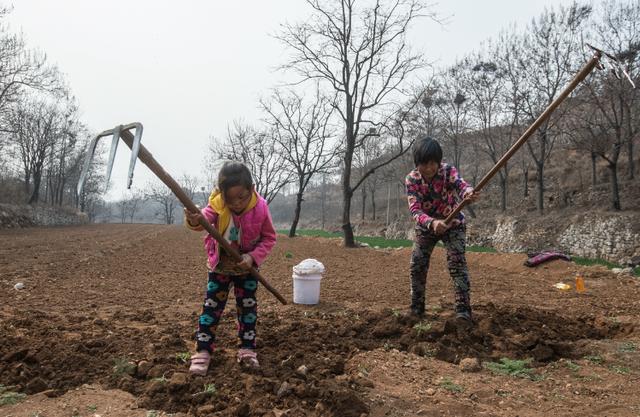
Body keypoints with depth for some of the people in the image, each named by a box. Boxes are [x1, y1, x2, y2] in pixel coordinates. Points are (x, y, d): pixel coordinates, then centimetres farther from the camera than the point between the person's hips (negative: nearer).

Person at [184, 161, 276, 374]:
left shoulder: (260, 208, -21)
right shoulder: (217, 205, -21)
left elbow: (269, 237, -11)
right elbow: (205, 217, -40)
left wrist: (254, 256, -26)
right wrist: (195, 219, -65)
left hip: (246, 268, 1)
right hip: (219, 266, 0)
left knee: (248, 307, 7)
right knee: (211, 306, -1)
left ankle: (247, 348, 20)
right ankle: (203, 351, 6)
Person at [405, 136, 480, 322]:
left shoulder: (448, 171, -24)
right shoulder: (412, 179, -21)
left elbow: (460, 184, -45)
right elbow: (415, 210, -32)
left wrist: (469, 193, -70)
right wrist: (432, 223, -53)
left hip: (453, 224, -2)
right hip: (426, 226, 2)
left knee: (457, 263, -18)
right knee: (417, 266, 0)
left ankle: (464, 310, -15)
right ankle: (416, 309, 17)